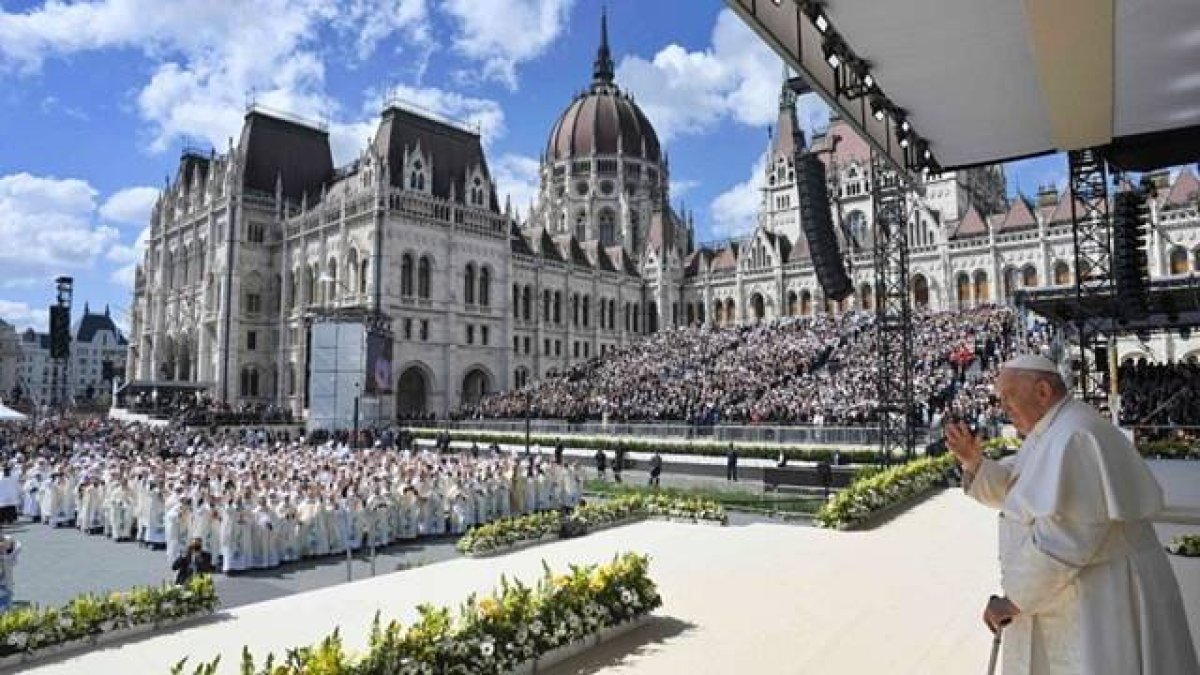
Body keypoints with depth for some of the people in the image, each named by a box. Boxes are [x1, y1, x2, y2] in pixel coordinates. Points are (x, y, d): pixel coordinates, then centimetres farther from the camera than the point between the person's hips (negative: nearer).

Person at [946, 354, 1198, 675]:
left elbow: (1061, 538, -28)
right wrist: (972, 459, -9)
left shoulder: (1073, 438, -24)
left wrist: (1014, 600, -19)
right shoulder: (1048, 433, 8)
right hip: (1066, 589, 9)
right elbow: (1008, 488, 11)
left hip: (1100, 600, -9)